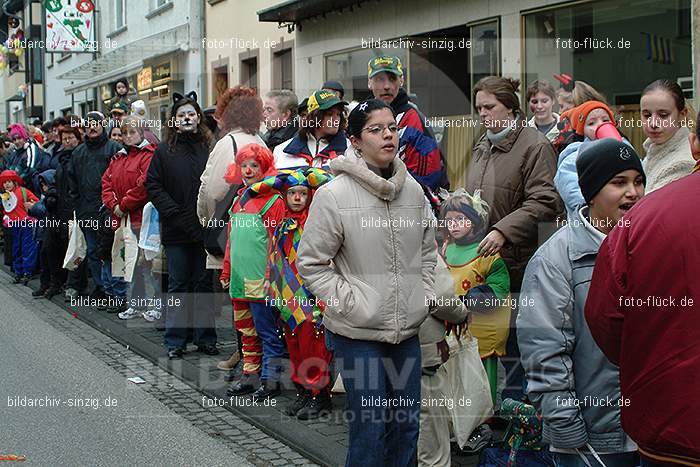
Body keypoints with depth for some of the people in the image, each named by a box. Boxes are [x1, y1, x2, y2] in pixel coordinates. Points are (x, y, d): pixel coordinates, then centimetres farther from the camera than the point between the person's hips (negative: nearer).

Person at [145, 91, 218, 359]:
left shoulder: (211, 148, 2)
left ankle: (205, 337, 16)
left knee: (204, 283, 7)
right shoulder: (164, 151, 4)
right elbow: (153, 186, 1)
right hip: (176, 229, 0)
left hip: (205, 227, 0)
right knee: (178, 285, 7)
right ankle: (175, 342, 13)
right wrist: (173, 212, -9)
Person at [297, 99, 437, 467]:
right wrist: (351, 303, -13)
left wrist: (426, 295, 8)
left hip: (407, 330, 5)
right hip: (358, 334, -5)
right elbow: (310, 263, -8)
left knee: (407, 426, 15)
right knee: (369, 431, 0)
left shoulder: (412, 189, 4)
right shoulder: (334, 195, -12)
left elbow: (428, 248, 19)